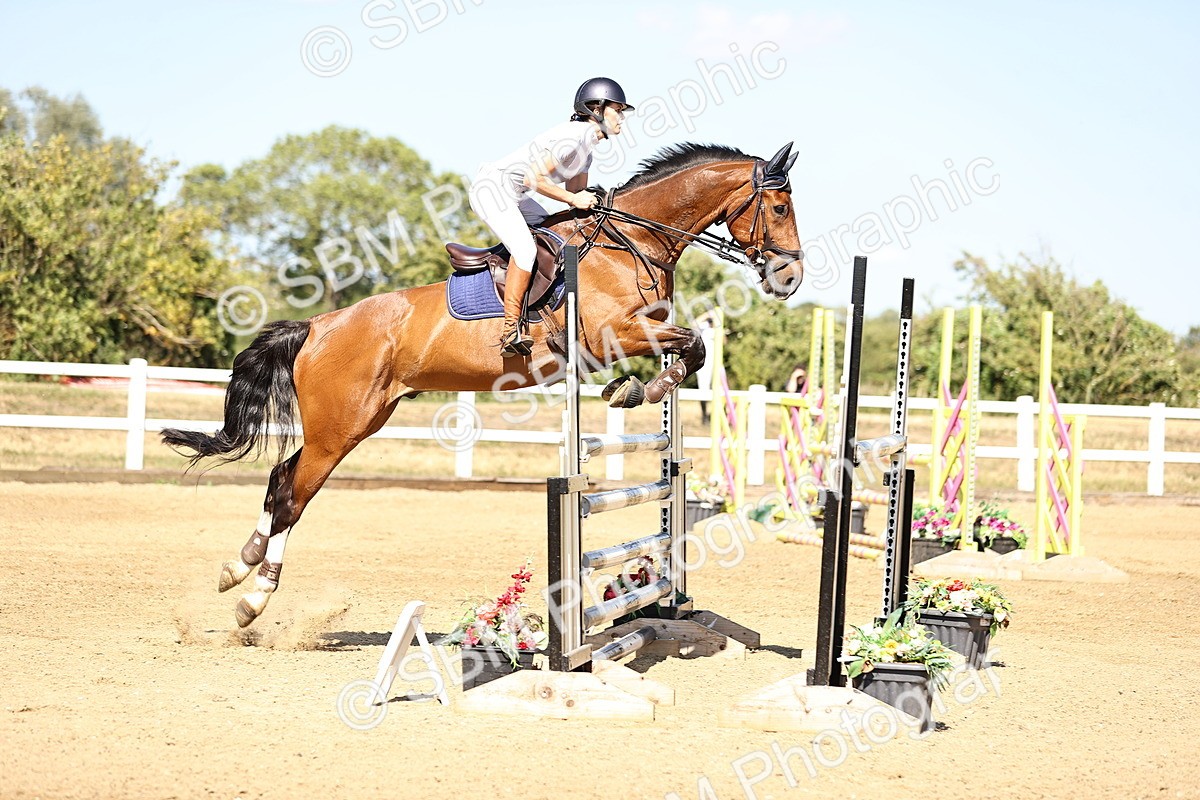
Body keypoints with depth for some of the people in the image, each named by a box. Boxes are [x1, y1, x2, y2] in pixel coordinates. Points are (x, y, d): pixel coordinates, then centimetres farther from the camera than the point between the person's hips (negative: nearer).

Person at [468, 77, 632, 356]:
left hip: (512, 194, 11)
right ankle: (510, 331, -25)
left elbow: (577, 191, 18)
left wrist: (589, 202, -1)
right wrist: (574, 199, -16)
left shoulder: (588, 142, 11)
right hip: (491, 189, -11)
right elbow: (534, 179, -24)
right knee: (525, 248, -25)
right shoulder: (573, 137, -20)